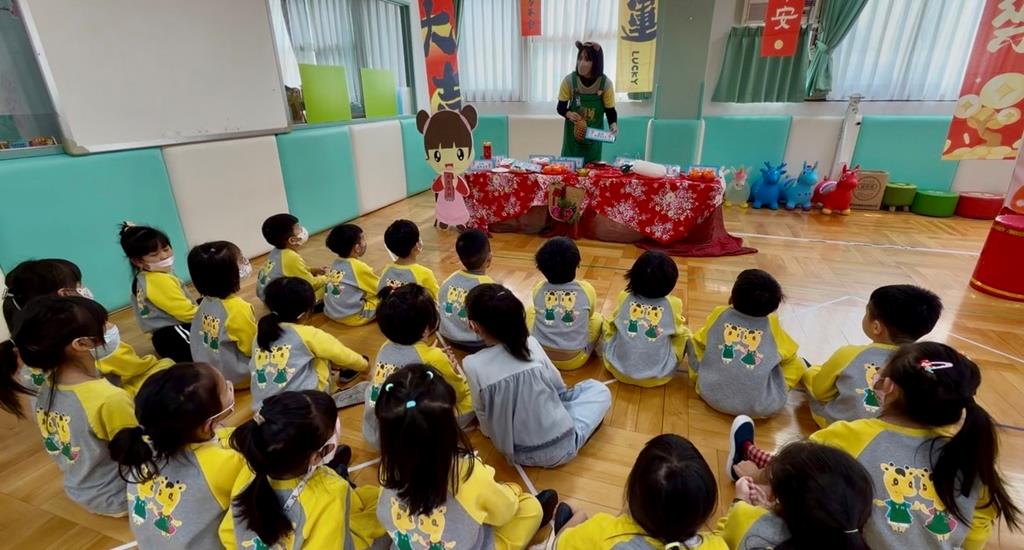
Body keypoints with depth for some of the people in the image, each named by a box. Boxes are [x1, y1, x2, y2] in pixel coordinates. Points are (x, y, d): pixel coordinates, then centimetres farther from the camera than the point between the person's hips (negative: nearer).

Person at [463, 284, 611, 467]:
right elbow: (559, 386, 2)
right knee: (599, 389, 19)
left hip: (516, 454, 3)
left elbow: (484, 418, -5)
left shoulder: (472, 365, -17)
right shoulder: (531, 344, -15)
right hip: (561, 446, -3)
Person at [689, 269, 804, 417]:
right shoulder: (772, 324, -2)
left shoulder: (719, 314, 1)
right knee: (797, 364, 17)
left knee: (696, 347, 20)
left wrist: (697, 376, 25)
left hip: (712, 396, 1)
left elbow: (699, 343, 12)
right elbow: (790, 355, 11)